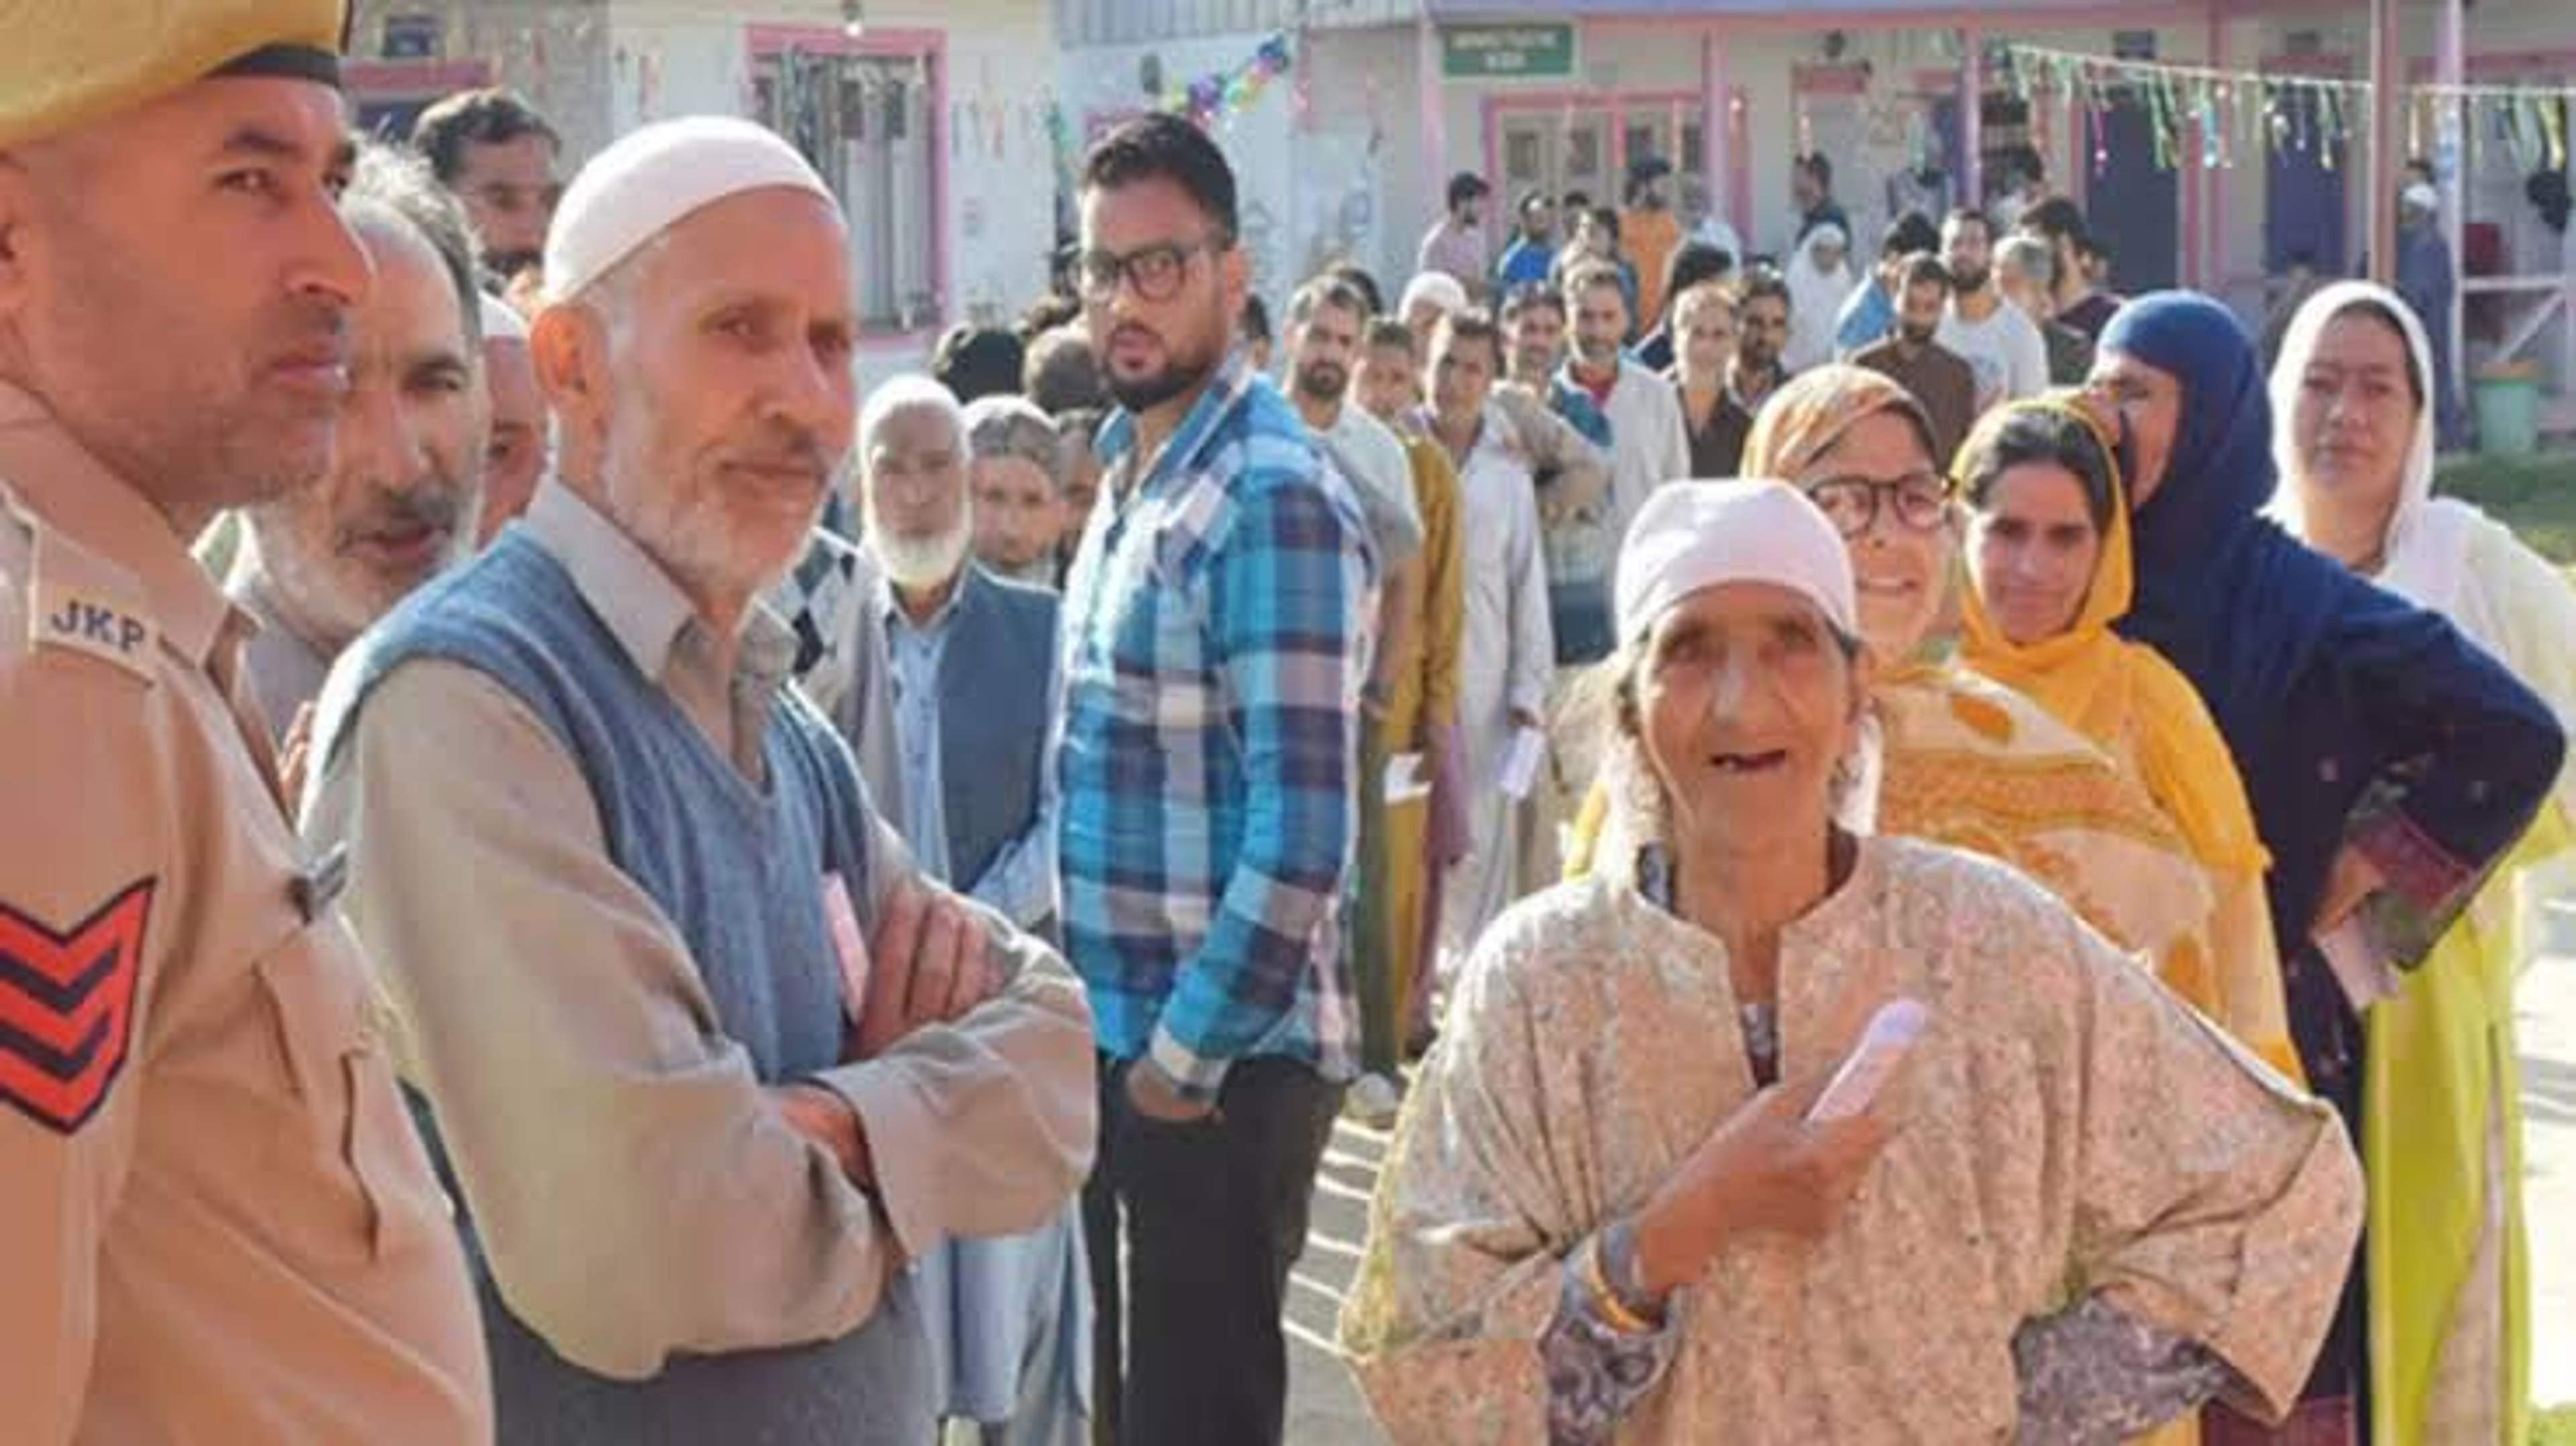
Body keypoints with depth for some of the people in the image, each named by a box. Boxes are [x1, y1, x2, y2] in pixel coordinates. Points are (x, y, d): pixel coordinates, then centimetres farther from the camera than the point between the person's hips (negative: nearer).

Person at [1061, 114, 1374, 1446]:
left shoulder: (1273, 499, -17)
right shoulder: (1126, 475, 10)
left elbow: (1299, 834, -22)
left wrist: (1184, 1057, -17)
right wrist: (1123, 1036, 11)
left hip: (1220, 1059, -8)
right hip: (1120, 1039, 8)